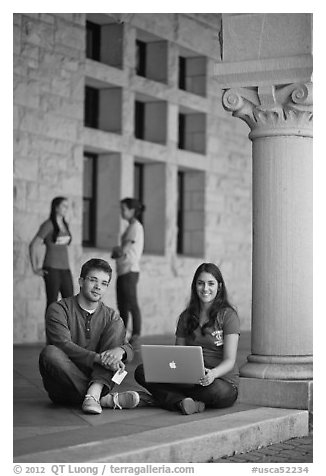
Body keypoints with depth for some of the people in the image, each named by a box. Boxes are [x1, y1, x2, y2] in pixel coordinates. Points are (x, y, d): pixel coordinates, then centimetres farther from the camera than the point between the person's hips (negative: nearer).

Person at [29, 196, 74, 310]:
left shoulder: (65, 225, 12)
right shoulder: (48, 225, -9)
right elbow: (33, 246, -9)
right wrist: (35, 268, -9)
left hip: (65, 269, 7)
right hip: (52, 269, -7)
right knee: (52, 302, -4)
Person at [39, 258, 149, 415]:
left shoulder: (111, 316, 10)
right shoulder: (58, 309, -4)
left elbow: (129, 350, -1)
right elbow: (64, 345, -20)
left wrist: (120, 350, -27)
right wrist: (99, 358, -34)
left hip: (96, 377, 3)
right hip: (63, 388, -3)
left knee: (117, 325, -9)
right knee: (50, 352, -33)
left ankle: (94, 392, -29)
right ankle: (106, 399, -28)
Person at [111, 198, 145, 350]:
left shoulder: (136, 227, -9)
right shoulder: (130, 227, 19)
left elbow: (125, 250, -15)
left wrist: (116, 250, 3)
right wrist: (117, 251, 1)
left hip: (130, 270, -10)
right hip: (123, 271, 10)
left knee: (132, 305, -10)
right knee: (122, 307, 10)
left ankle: (135, 339, -10)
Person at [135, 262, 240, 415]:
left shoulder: (228, 315, -1)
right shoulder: (186, 316, 15)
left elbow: (230, 360, -9)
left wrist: (213, 373, -31)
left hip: (223, 382, -4)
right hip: (190, 378, 5)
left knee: (219, 392, -42)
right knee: (142, 371, -15)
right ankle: (182, 402, -33)